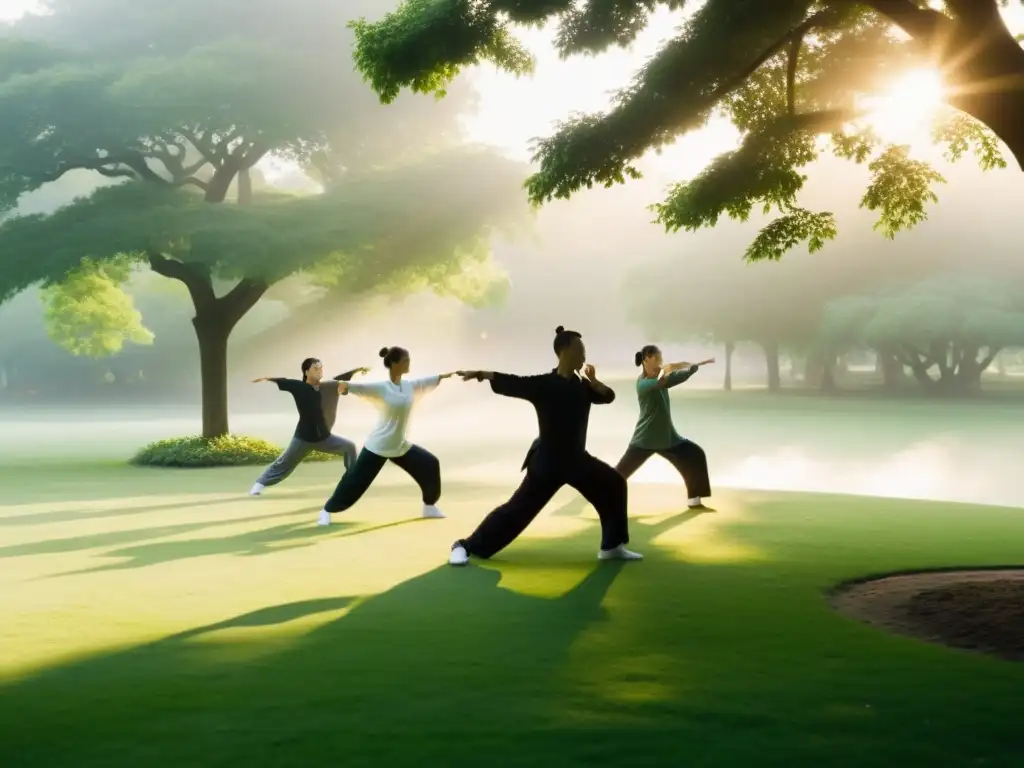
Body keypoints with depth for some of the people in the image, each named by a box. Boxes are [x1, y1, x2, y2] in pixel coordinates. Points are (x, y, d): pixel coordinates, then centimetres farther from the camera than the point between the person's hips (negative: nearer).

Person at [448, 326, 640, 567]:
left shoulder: (581, 385, 7)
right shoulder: (544, 384, -12)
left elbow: (608, 396, 8)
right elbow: (511, 383, -22)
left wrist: (594, 382, -11)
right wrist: (481, 374, -35)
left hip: (576, 458, 7)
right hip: (548, 461, -7)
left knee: (614, 484, 7)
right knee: (519, 507, -11)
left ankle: (612, 546, 18)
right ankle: (466, 546, -4)